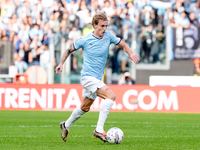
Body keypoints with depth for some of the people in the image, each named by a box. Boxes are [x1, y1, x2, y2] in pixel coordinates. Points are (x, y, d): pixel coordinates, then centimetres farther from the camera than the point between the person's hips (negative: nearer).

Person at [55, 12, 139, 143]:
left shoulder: (108, 36, 1)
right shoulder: (85, 40, -10)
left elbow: (122, 44, 11)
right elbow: (70, 49, 6)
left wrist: (131, 53, -7)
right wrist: (61, 63, 3)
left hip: (98, 78, 7)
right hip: (88, 76, -7)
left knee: (85, 108, 20)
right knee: (111, 96, -25)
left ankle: (66, 125, 42)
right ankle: (99, 130, -28)